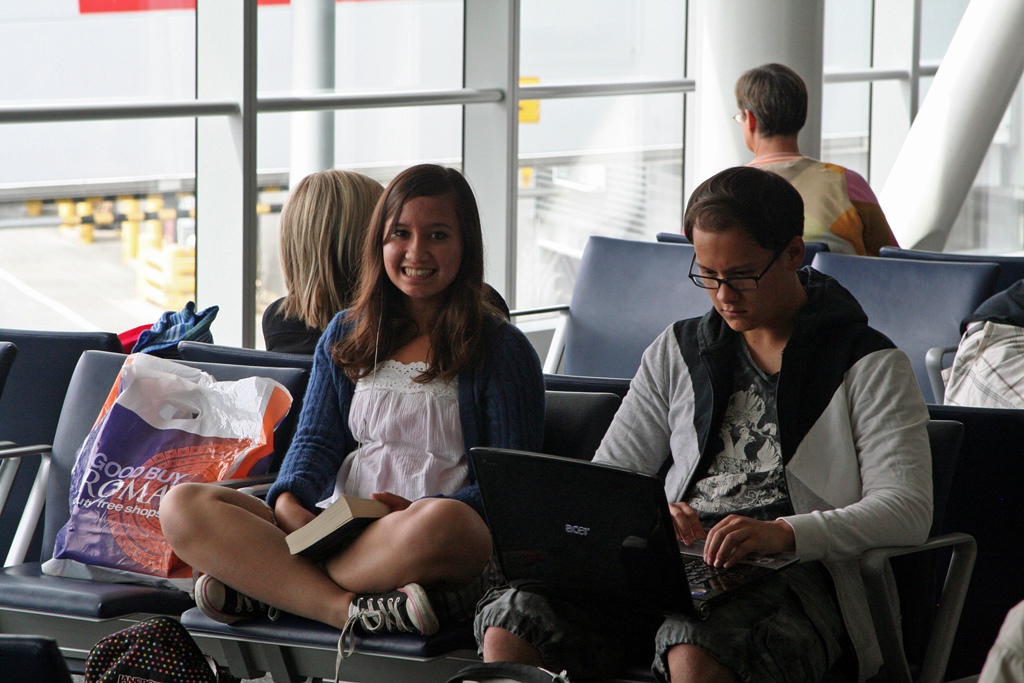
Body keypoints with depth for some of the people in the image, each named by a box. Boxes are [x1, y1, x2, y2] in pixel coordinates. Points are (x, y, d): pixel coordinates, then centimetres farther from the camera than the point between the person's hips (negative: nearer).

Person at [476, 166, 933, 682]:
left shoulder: (869, 367, 6)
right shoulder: (677, 353, 22)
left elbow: (907, 511, -7)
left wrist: (785, 533, -25)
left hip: (790, 570, -4)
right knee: (511, 624, -23)